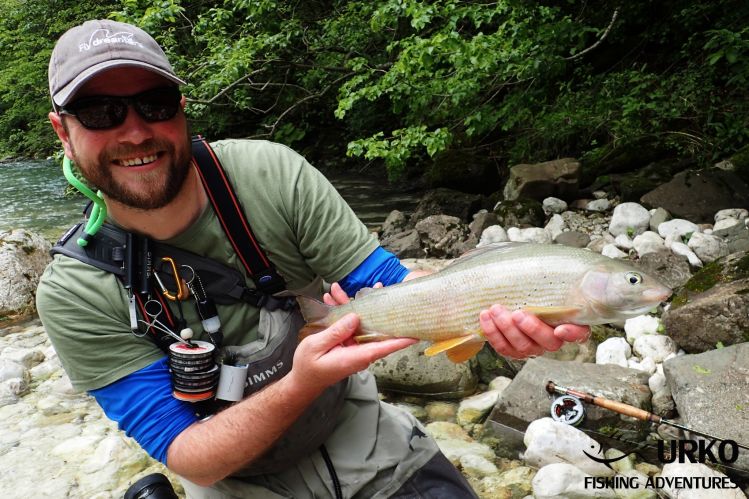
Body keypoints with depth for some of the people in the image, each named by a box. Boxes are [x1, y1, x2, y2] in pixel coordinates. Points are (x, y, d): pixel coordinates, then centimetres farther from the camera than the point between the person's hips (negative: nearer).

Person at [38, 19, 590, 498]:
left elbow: (388, 283, -13)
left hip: (354, 431, 1)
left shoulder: (271, 171, -17)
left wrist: (493, 315, -32)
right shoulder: (75, 295, -18)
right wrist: (301, 385, -36)